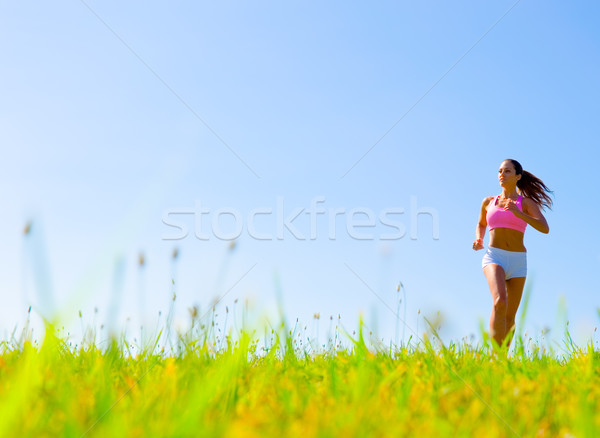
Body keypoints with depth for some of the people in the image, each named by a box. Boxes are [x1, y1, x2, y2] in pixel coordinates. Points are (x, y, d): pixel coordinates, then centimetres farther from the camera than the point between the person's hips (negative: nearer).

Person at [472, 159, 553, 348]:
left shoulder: (527, 203, 6)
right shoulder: (488, 202, 13)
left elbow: (545, 228, -10)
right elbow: (481, 225, 30)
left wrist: (518, 213, -24)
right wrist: (478, 240, 8)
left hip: (518, 262, 1)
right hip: (494, 257, -1)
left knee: (509, 317, 6)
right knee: (500, 302, -28)